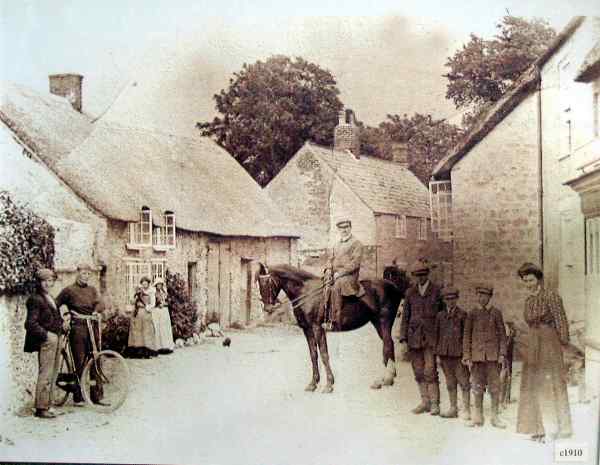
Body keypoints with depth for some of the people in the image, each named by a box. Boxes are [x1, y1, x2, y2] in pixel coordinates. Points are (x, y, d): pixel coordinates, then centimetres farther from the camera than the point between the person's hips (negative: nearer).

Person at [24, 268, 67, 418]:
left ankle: (46, 404, 24)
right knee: (45, 375, -8)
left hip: (55, 339, 10)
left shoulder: (49, 298, 15)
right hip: (46, 341, -10)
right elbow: (31, 324, -18)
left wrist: (61, 323, 14)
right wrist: (46, 335, -18)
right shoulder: (35, 299, -13)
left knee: (53, 373, 14)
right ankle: (41, 408, -1)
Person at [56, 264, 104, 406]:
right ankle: (78, 397, 5)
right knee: (80, 363, -3)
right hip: (77, 329, -4)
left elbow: (99, 303, 3)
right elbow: (56, 306, 5)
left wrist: (96, 311, -17)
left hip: (92, 327, 4)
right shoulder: (69, 290, 3)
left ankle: (97, 395, 11)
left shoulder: (92, 289, 15)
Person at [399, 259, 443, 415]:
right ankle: (425, 402, 19)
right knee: (419, 371, 8)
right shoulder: (410, 293, 9)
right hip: (414, 336, 4)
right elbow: (406, 315, 11)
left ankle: (435, 404, 0)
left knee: (430, 371, -8)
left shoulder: (436, 291, 0)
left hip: (431, 336, -4)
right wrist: (403, 336, 4)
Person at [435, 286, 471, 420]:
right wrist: (438, 354, 10)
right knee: (450, 382, 12)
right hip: (445, 353, 4)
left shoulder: (462, 314, -2)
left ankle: (466, 410, 7)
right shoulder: (440, 315, 9)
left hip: (458, 353, -4)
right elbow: (437, 334, 13)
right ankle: (453, 409, 21)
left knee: (463, 381, -1)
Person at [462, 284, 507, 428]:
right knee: (477, 387, 6)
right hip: (477, 355, 1)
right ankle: (478, 417, 14)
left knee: (494, 386, 0)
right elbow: (466, 336, 6)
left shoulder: (496, 313, 4)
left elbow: (502, 334, 4)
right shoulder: (472, 314, 6)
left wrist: (502, 354, -5)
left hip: (492, 356, -1)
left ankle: (495, 417, 8)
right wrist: (467, 356, 1)